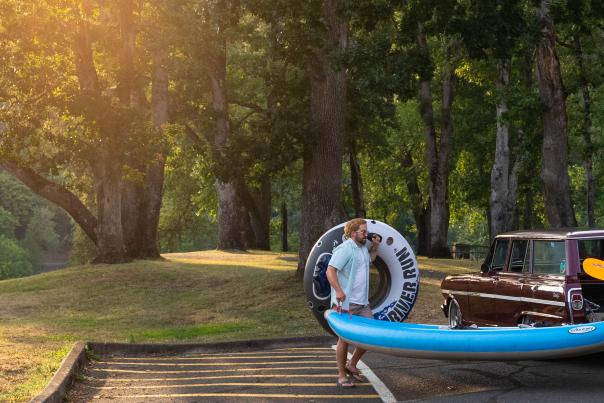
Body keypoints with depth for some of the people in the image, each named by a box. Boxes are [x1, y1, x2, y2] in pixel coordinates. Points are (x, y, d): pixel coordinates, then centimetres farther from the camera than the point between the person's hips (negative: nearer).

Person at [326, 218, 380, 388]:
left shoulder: (363, 247, 13)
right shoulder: (345, 249, -14)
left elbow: (370, 259, 36)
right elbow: (330, 271, -20)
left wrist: (375, 246, 18)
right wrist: (338, 291, -29)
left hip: (362, 303, 9)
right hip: (346, 303, -8)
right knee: (345, 338, 0)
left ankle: (351, 366, 22)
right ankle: (342, 375, 11)